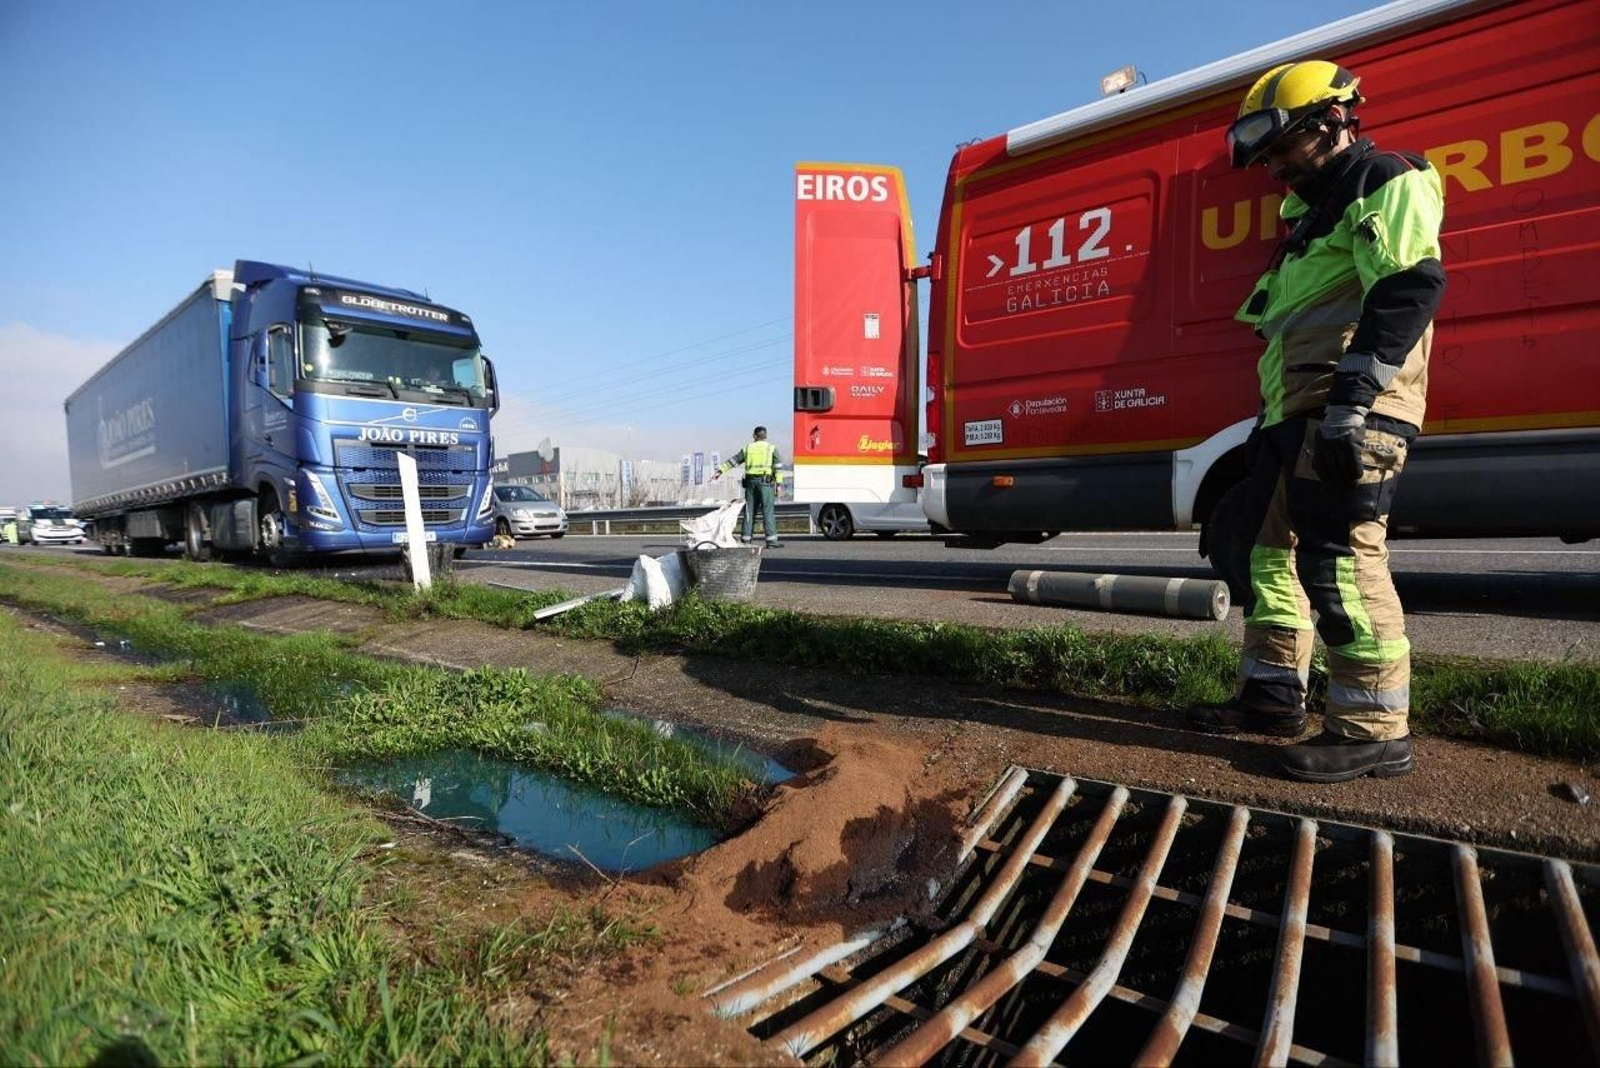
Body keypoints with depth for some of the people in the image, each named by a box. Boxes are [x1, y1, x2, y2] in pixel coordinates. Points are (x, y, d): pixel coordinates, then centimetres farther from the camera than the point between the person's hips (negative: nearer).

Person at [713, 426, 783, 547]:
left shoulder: (747, 448, 14)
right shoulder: (771, 448, 5)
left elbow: (732, 461, 17)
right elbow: (778, 466, -3)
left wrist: (720, 471, 24)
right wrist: (778, 484, -3)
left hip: (750, 482, 4)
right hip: (765, 481, -3)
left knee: (749, 511, 9)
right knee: (768, 511, -5)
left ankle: (746, 539, 9)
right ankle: (771, 540, -10)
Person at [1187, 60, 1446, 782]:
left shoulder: (1386, 183, -1)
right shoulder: (1316, 210, 29)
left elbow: (1410, 288, -17)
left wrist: (1353, 397, -26)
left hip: (1348, 413, -10)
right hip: (1296, 414, 10)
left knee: (1339, 559, -13)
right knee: (1274, 550, 11)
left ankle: (1375, 731, -4)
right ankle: (1271, 696, 20)